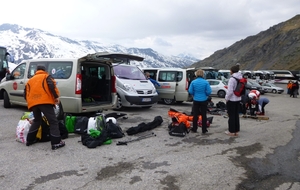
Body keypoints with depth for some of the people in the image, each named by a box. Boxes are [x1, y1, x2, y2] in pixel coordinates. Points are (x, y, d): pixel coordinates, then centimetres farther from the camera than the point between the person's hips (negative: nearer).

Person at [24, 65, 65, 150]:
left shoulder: (30, 80, 27)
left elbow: (26, 94, 21)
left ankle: (30, 140, 31)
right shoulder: (46, 76, 13)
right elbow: (52, 85, -9)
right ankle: (56, 143, -10)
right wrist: (56, 96, -7)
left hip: (33, 103, 6)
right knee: (53, 121, -4)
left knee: (36, 120, 26)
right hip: (45, 101, -6)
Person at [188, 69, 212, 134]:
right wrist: (205, 95, 11)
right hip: (204, 100, -1)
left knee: (195, 115, 11)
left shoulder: (193, 82, -7)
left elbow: (190, 91, -5)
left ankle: (194, 129, 18)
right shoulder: (206, 82, -10)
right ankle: (204, 130, 13)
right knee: (203, 115, 8)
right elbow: (209, 92, -10)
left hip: (196, 100, 1)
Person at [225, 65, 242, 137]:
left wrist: (226, 98, -8)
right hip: (238, 99, 7)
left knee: (231, 116, 2)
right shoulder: (240, 78, 5)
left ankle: (231, 131, 10)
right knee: (236, 115, 13)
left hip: (231, 100, -7)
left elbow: (230, 91, -21)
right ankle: (236, 131, 21)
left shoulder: (232, 79, -19)